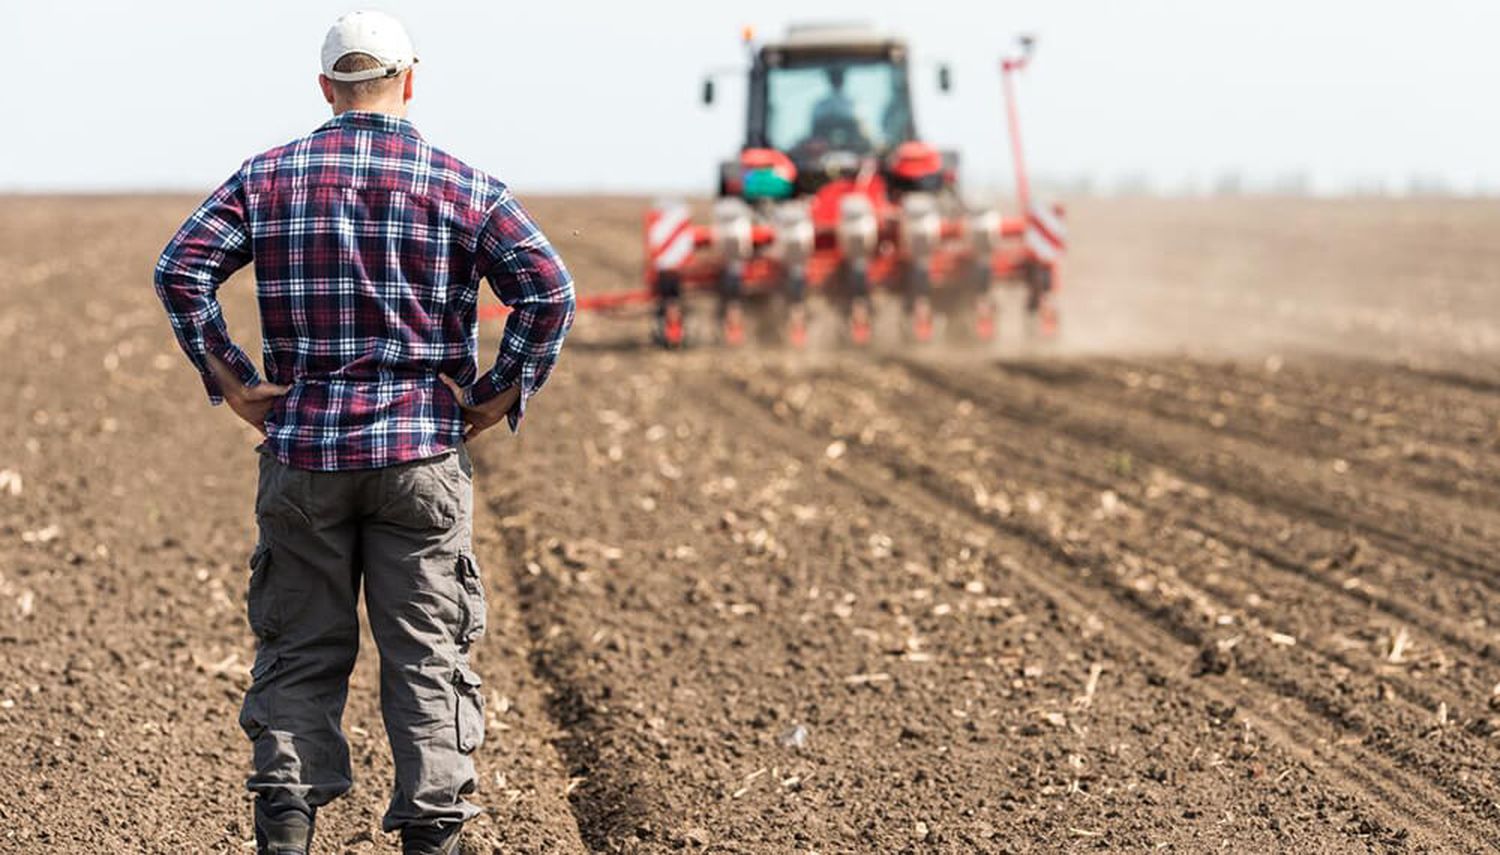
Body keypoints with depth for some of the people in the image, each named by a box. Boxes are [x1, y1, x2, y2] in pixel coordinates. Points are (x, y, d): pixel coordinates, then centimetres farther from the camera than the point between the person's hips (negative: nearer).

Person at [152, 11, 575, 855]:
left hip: (304, 448, 1)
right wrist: (502, 395, -3)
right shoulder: (461, 184, 0)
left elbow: (182, 268, -5)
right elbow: (549, 288, -11)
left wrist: (230, 379, -1)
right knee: (427, 655, 6)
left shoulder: (269, 177, 4)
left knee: (301, 649, 10)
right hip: (423, 453, -1)